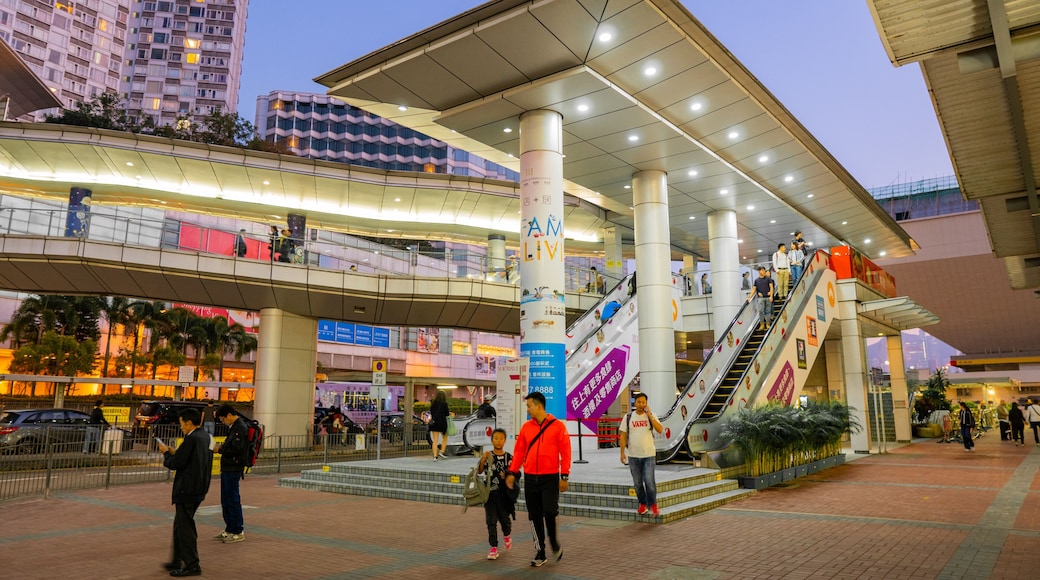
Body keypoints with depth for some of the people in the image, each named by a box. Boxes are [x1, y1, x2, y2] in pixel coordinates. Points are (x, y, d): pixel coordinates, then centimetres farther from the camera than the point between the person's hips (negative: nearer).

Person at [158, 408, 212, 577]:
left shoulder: (191, 438, -19)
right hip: (199, 489, 9)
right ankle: (177, 561, 30)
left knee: (185, 527, 1)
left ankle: (192, 565, 7)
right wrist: (174, 452, 10)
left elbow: (175, 464, -18)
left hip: (187, 489, -9)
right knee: (180, 525, 20)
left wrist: (166, 453, -1)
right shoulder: (205, 436, 8)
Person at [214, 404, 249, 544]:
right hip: (227, 468, 10)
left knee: (233, 500, -4)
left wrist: (220, 450, -12)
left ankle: (238, 532, 4)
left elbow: (236, 450, -23)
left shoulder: (240, 428, -17)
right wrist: (222, 446, 4)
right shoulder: (234, 426, 15)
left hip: (233, 469, -10)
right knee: (226, 500, 16)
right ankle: (229, 529, 26)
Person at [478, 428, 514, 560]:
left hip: (504, 493, 0)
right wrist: (482, 459, -27)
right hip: (490, 492, 0)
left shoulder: (509, 457, -2)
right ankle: (494, 548, 11)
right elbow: (479, 471, -11)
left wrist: (507, 477, -15)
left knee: (504, 518, 8)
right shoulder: (488, 456, -2)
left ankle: (507, 535, 42)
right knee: (491, 521, 2)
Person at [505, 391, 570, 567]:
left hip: (550, 477, -3)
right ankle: (540, 552, 19)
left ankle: (554, 542, 18)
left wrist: (564, 477, -7)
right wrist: (512, 472, 2)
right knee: (535, 516, 6)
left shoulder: (558, 426, -5)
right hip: (530, 478, 4)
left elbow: (565, 452, -4)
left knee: (550, 511, -11)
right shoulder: (526, 427, 6)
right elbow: (519, 451, 9)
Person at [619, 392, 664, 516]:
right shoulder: (628, 417, 2)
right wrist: (622, 452, -4)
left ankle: (653, 505, 7)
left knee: (649, 481, -8)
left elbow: (660, 430, -12)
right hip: (633, 456, 2)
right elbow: (623, 435, 2)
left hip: (649, 455, -1)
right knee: (637, 483, 8)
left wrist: (650, 416, -16)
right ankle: (642, 504, 21)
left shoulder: (651, 416, 1)